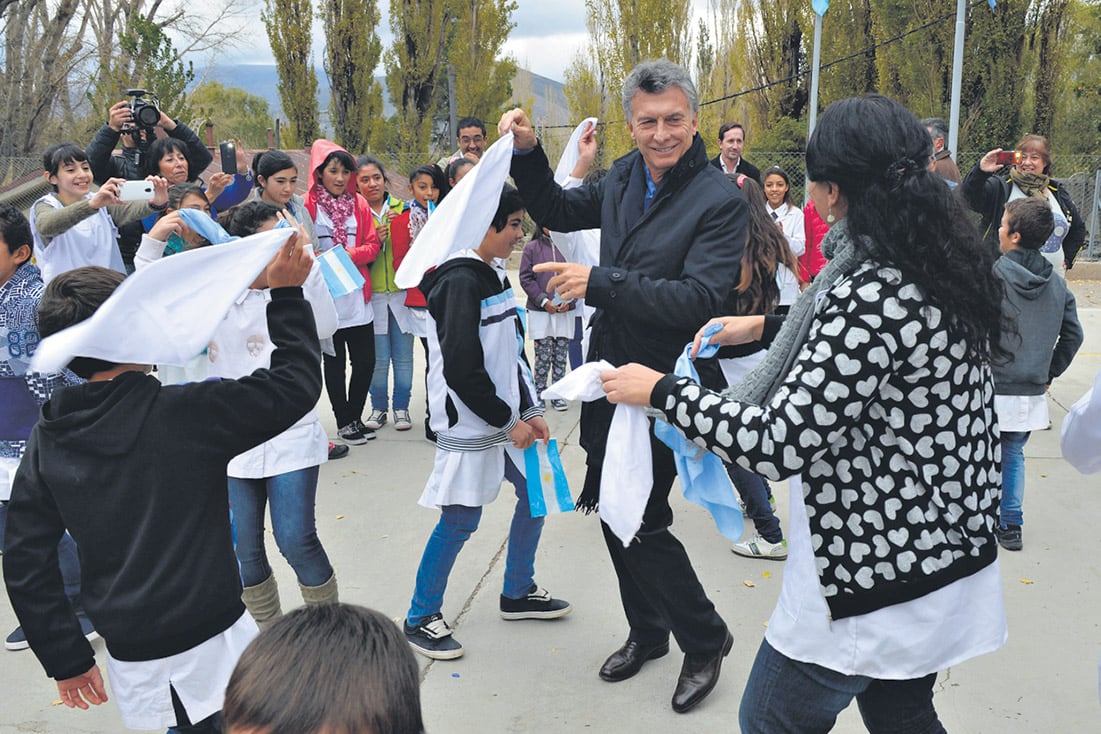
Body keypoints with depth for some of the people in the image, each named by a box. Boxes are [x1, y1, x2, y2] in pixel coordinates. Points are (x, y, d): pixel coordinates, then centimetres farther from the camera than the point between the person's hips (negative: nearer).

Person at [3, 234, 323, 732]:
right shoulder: (185, 414, -18)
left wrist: (67, 660, 10)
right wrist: (287, 294, -6)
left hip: (130, 660, 5)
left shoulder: (47, 439, -1)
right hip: (211, 647, -5)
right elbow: (295, 385, -12)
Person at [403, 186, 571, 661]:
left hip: (506, 418, 9)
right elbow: (461, 369, -24)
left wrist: (530, 411, 8)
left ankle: (518, 593, 34)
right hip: (470, 426, -9)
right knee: (460, 522, -1)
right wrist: (508, 421, -15)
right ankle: (420, 618, 17)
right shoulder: (460, 282, -19)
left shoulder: (494, 275, 10)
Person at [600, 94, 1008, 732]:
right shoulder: (948, 265, 1)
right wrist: (767, 325, 19)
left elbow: (779, 443, -30)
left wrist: (662, 391, -18)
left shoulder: (873, 293, -28)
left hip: (873, 578, -9)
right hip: (942, 556, 9)